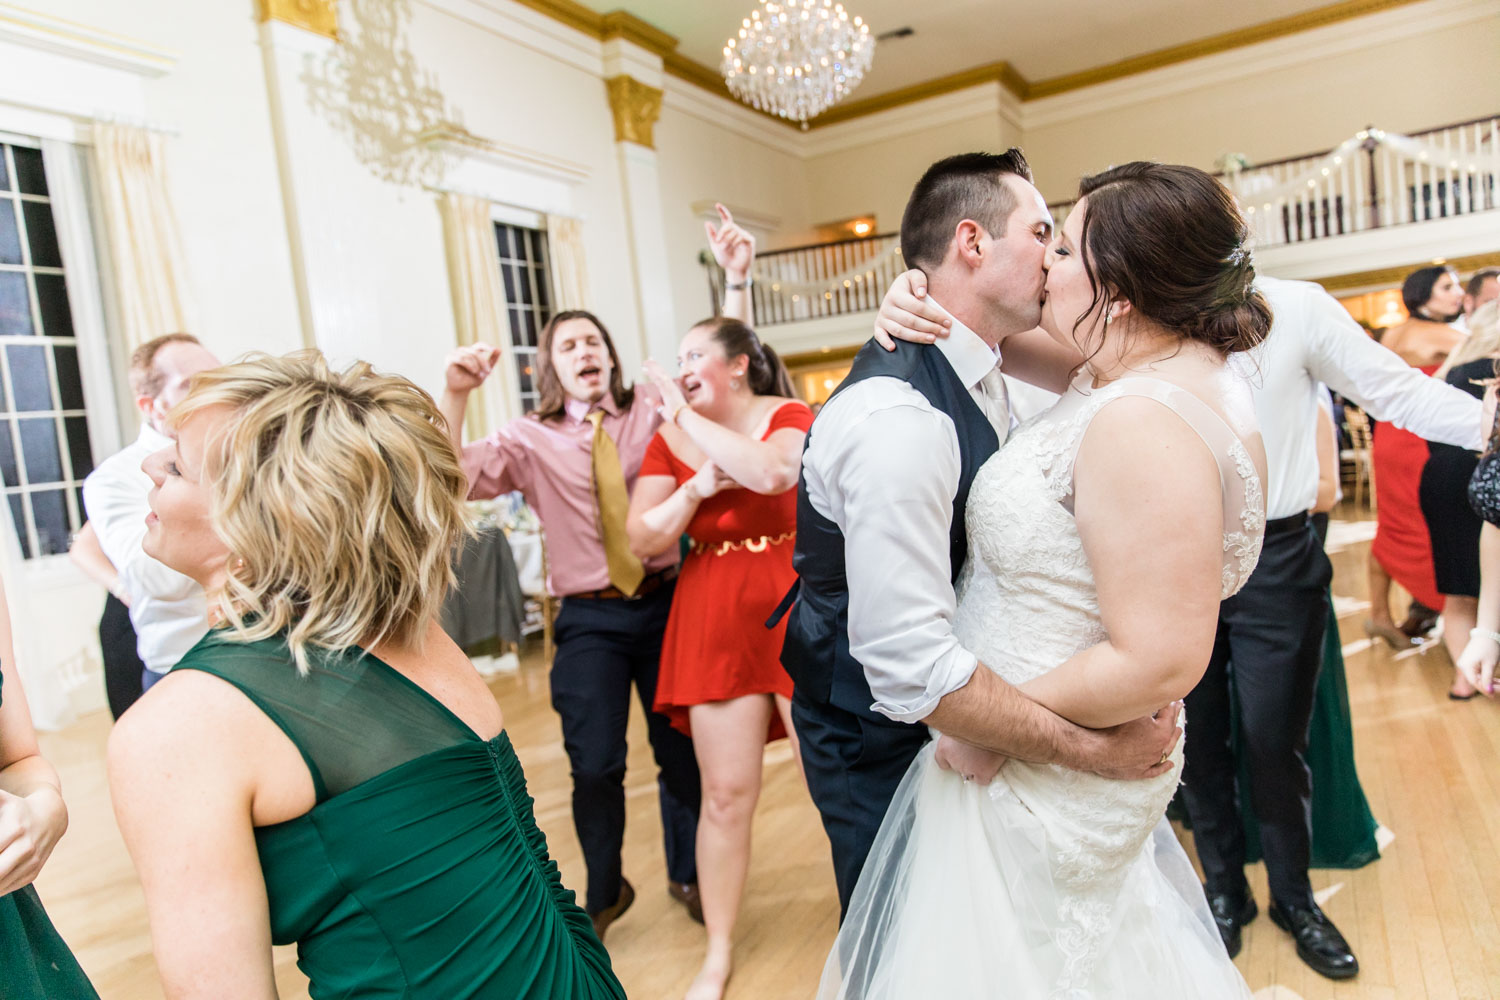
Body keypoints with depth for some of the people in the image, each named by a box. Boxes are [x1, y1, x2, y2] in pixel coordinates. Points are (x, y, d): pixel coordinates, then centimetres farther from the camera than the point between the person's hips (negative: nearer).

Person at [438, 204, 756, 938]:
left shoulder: (653, 410, 3)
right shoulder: (530, 439, 0)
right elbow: (455, 479, -13)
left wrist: (737, 279, -16)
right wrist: (454, 396, -26)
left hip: (665, 604, 1)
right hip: (590, 620, -1)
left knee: (681, 751, 12)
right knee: (595, 764, 0)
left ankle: (687, 875, 38)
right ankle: (605, 890, 30)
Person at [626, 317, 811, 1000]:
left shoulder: (791, 416, -2)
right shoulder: (669, 440, 7)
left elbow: (772, 472, -25)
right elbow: (642, 541, 1)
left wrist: (686, 416, -16)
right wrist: (697, 487, -13)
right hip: (713, 620, 2)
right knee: (726, 794, 6)